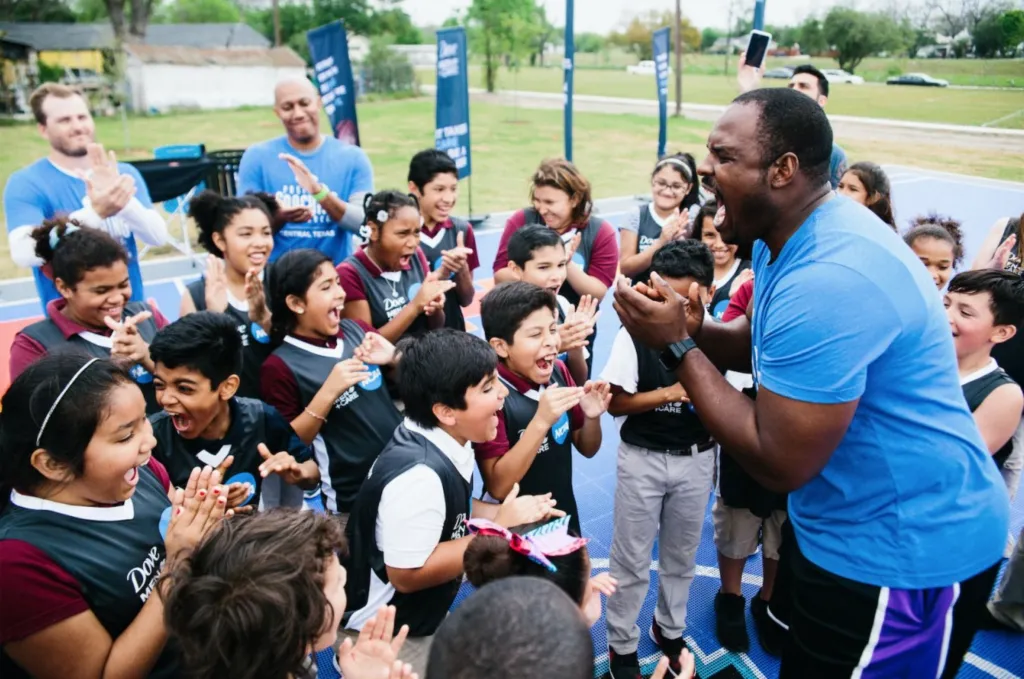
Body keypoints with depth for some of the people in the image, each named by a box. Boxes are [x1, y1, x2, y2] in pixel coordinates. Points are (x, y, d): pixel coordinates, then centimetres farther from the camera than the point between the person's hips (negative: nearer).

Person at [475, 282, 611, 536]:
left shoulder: (558, 372, -8)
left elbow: (587, 449, 3)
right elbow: (497, 487, -25)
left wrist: (592, 417, -18)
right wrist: (541, 421, -34)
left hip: (565, 518, 6)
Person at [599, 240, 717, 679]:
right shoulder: (637, 333, -14)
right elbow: (615, 402, -12)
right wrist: (668, 393, -24)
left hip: (696, 458, 3)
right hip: (642, 457, -2)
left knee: (682, 555, 20)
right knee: (631, 558, 9)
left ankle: (670, 631, 43)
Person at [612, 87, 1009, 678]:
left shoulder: (827, 279, -33)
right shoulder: (790, 233, -1)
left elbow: (779, 463, -30)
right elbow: (767, 345, 11)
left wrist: (677, 347, -24)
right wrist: (693, 329, -9)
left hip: (907, 551, -9)